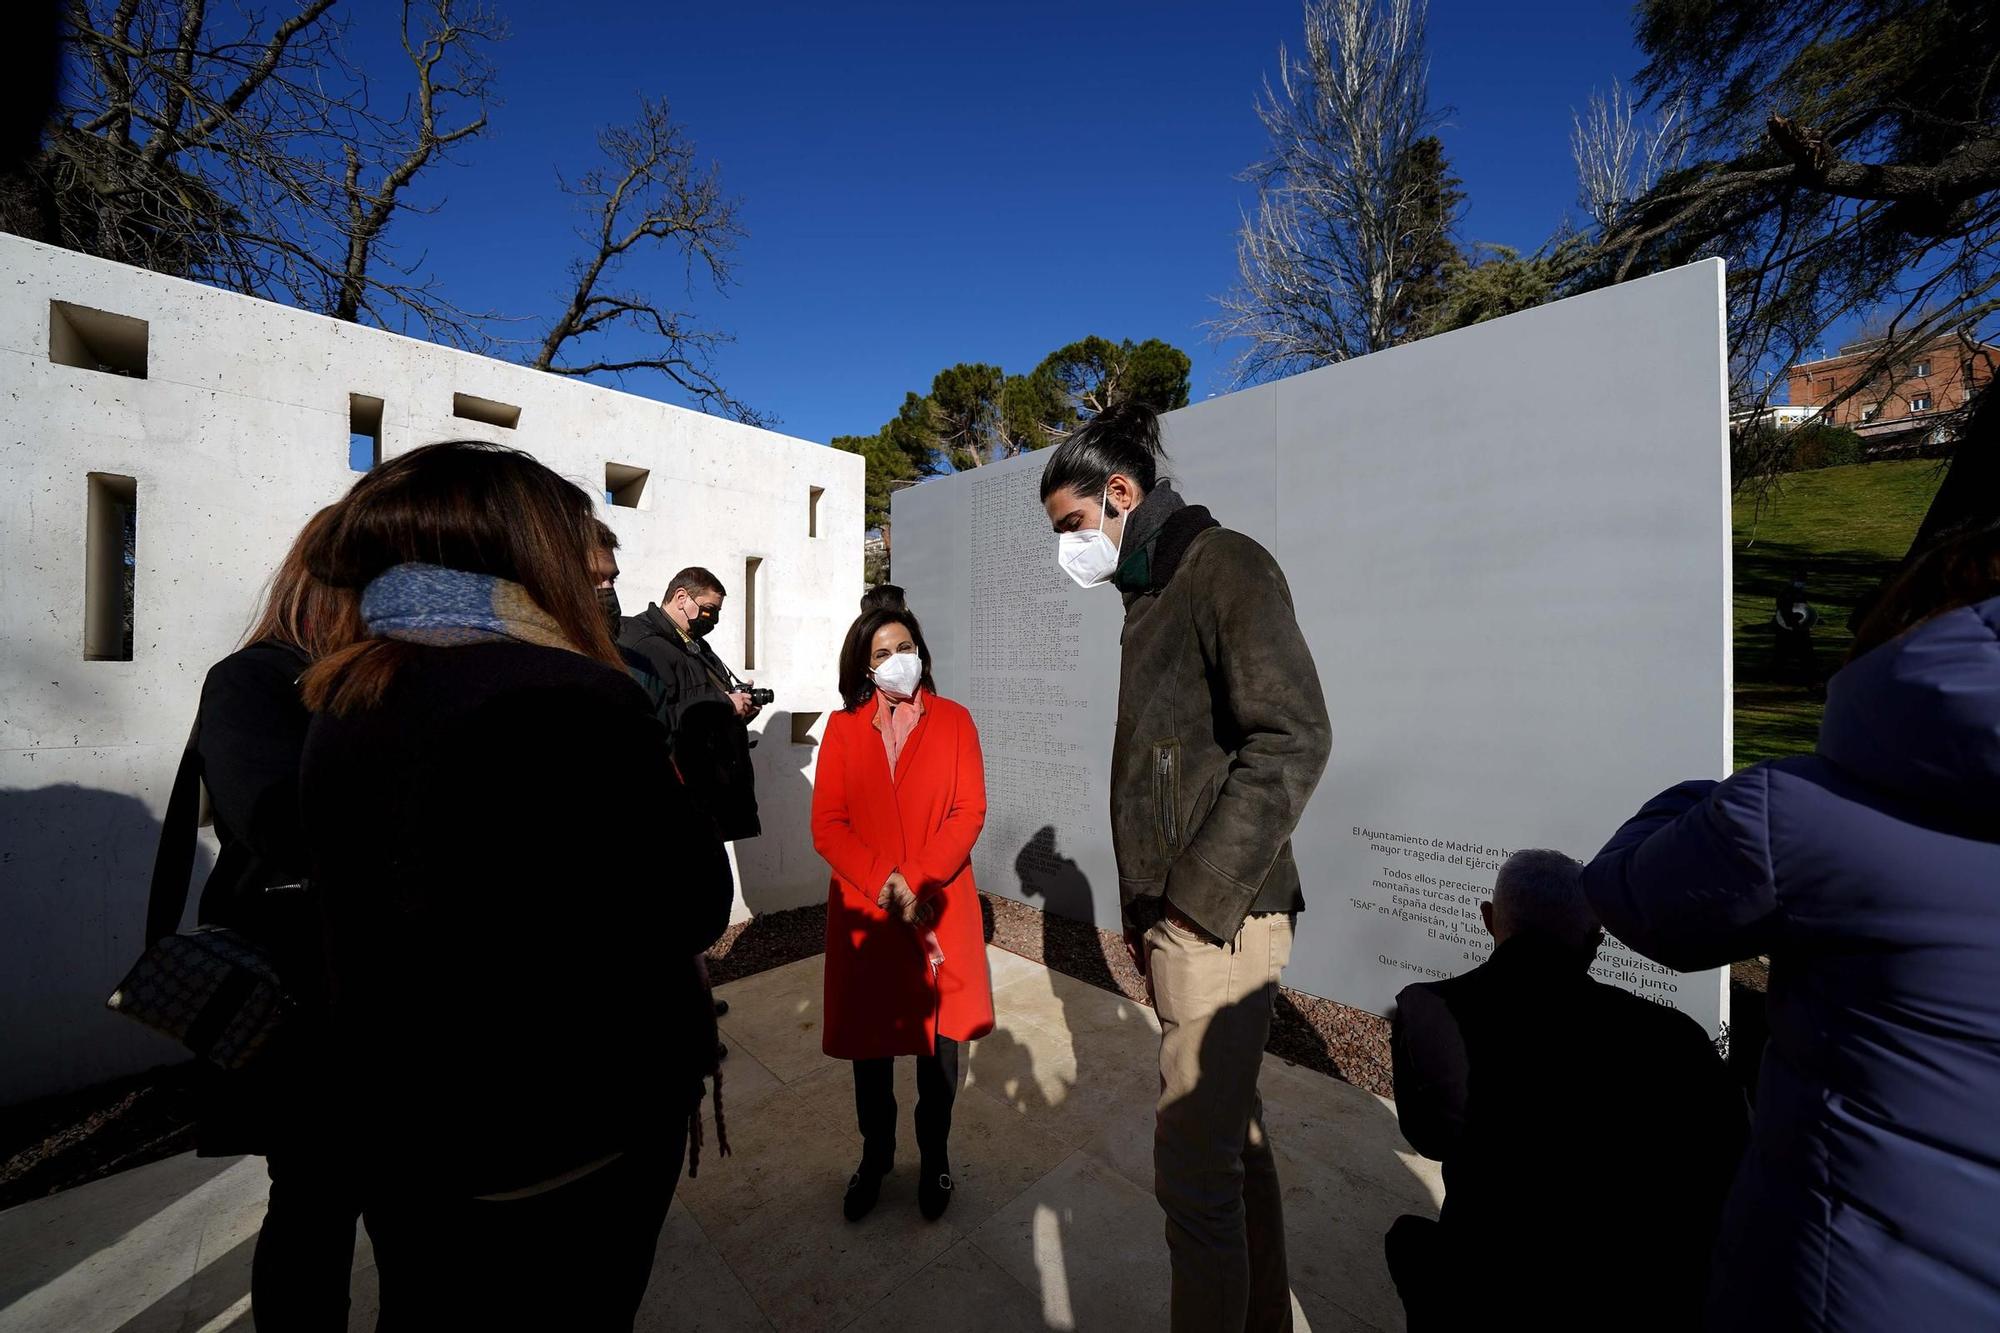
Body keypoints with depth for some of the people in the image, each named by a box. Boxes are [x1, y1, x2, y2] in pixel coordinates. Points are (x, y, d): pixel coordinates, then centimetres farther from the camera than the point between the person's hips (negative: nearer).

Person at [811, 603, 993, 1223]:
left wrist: (916, 880, -15)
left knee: (939, 1041, 12)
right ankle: (875, 1156, 40)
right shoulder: (842, 727, 1)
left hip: (940, 907, 0)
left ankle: (934, 1159, 36)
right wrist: (885, 886, -16)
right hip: (863, 910, 1)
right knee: (869, 1042, 15)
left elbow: (969, 812, -5)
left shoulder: (953, 720, 0)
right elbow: (827, 825, -4)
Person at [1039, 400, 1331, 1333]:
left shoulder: (1223, 563, -10)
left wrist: (1198, 903, -19)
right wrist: (1149, 912, 14)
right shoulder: (1155, 591, 16)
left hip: (1216, 919, -9)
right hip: (1180, 915, 9)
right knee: (1234, 1137, 22)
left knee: (1194, 1169, 3)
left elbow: (1293, 739, -21)